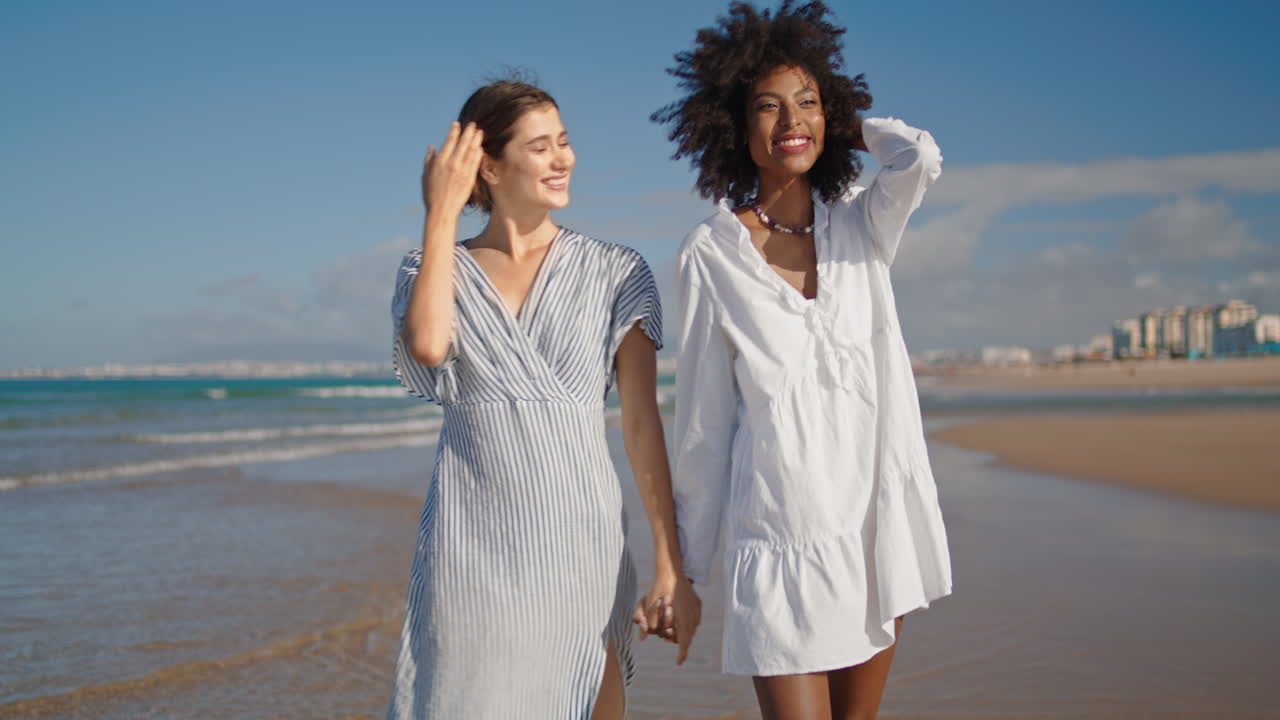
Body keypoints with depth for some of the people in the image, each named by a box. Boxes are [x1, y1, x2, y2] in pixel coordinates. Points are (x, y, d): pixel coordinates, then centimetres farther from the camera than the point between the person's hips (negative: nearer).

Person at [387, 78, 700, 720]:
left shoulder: (615, 274, 4)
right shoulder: (434, 268, 8)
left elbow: (643, 423, -1)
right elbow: (428, 346, -16)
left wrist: (671, 568, -6)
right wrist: (442, 212, -6)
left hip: (582, 546, 0)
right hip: (472, 549, 0)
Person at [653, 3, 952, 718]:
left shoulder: (863, 224, 6)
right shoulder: (711, 253, -2)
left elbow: (919, 158, -17)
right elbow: (704, 417, 2)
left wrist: (847, 123, 3)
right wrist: (690, 564, 5)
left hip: (878, 520, 3)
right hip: (780, 532, -3)